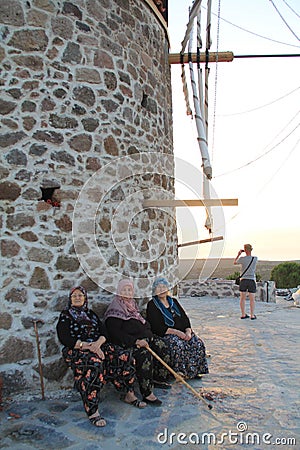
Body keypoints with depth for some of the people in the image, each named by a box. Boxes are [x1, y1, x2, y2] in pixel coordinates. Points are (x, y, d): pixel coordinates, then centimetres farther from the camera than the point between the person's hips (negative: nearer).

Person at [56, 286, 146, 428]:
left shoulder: (91, 314, 21)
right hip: (76, 350, -5)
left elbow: (104, 332, 11)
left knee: (125, 356, -16)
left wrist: (98, 343, -13)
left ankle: (129, 394, -1)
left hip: (98, 346, 5)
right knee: (94, 363, -39)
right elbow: (65, 339, -7)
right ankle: (92, 411, -35)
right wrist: (86, 345, -20)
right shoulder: (65, 315, 7)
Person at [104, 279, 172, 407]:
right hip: (127, 342, -8)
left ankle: (158, 378, 7)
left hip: (143, 336, 9)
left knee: (163, 347, -9)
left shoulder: (132, 304, 19)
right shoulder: (115, 309, -8)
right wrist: (136, 341, -24)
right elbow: (116, 333, -17)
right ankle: (147, 394, -29)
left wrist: (148, 333, 3)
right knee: (145, 353, -32)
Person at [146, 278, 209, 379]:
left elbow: (185, 318, 13)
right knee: (178, 345, -33)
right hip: (165, 334, -5)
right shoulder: (152, 305, -2)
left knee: (198, 343, -17)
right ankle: (179, 372, -15)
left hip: (182, 332, 5)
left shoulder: (174, 301, 17)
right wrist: (175, 332, -18)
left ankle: (194, 371, -4)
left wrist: (188, 331, -7)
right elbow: (156, 327, -11)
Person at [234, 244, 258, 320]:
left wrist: (238, 254, 21)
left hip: (243, 280, 0)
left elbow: (234, 262, 11)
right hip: (252, 280, 0)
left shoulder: (242, 258, -9)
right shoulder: (255, 258, -6)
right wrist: (248, 253, 17)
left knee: (242, 298, 9)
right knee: (252, 299, 6)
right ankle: (252, 315, 7)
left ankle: (243, 315, 13)